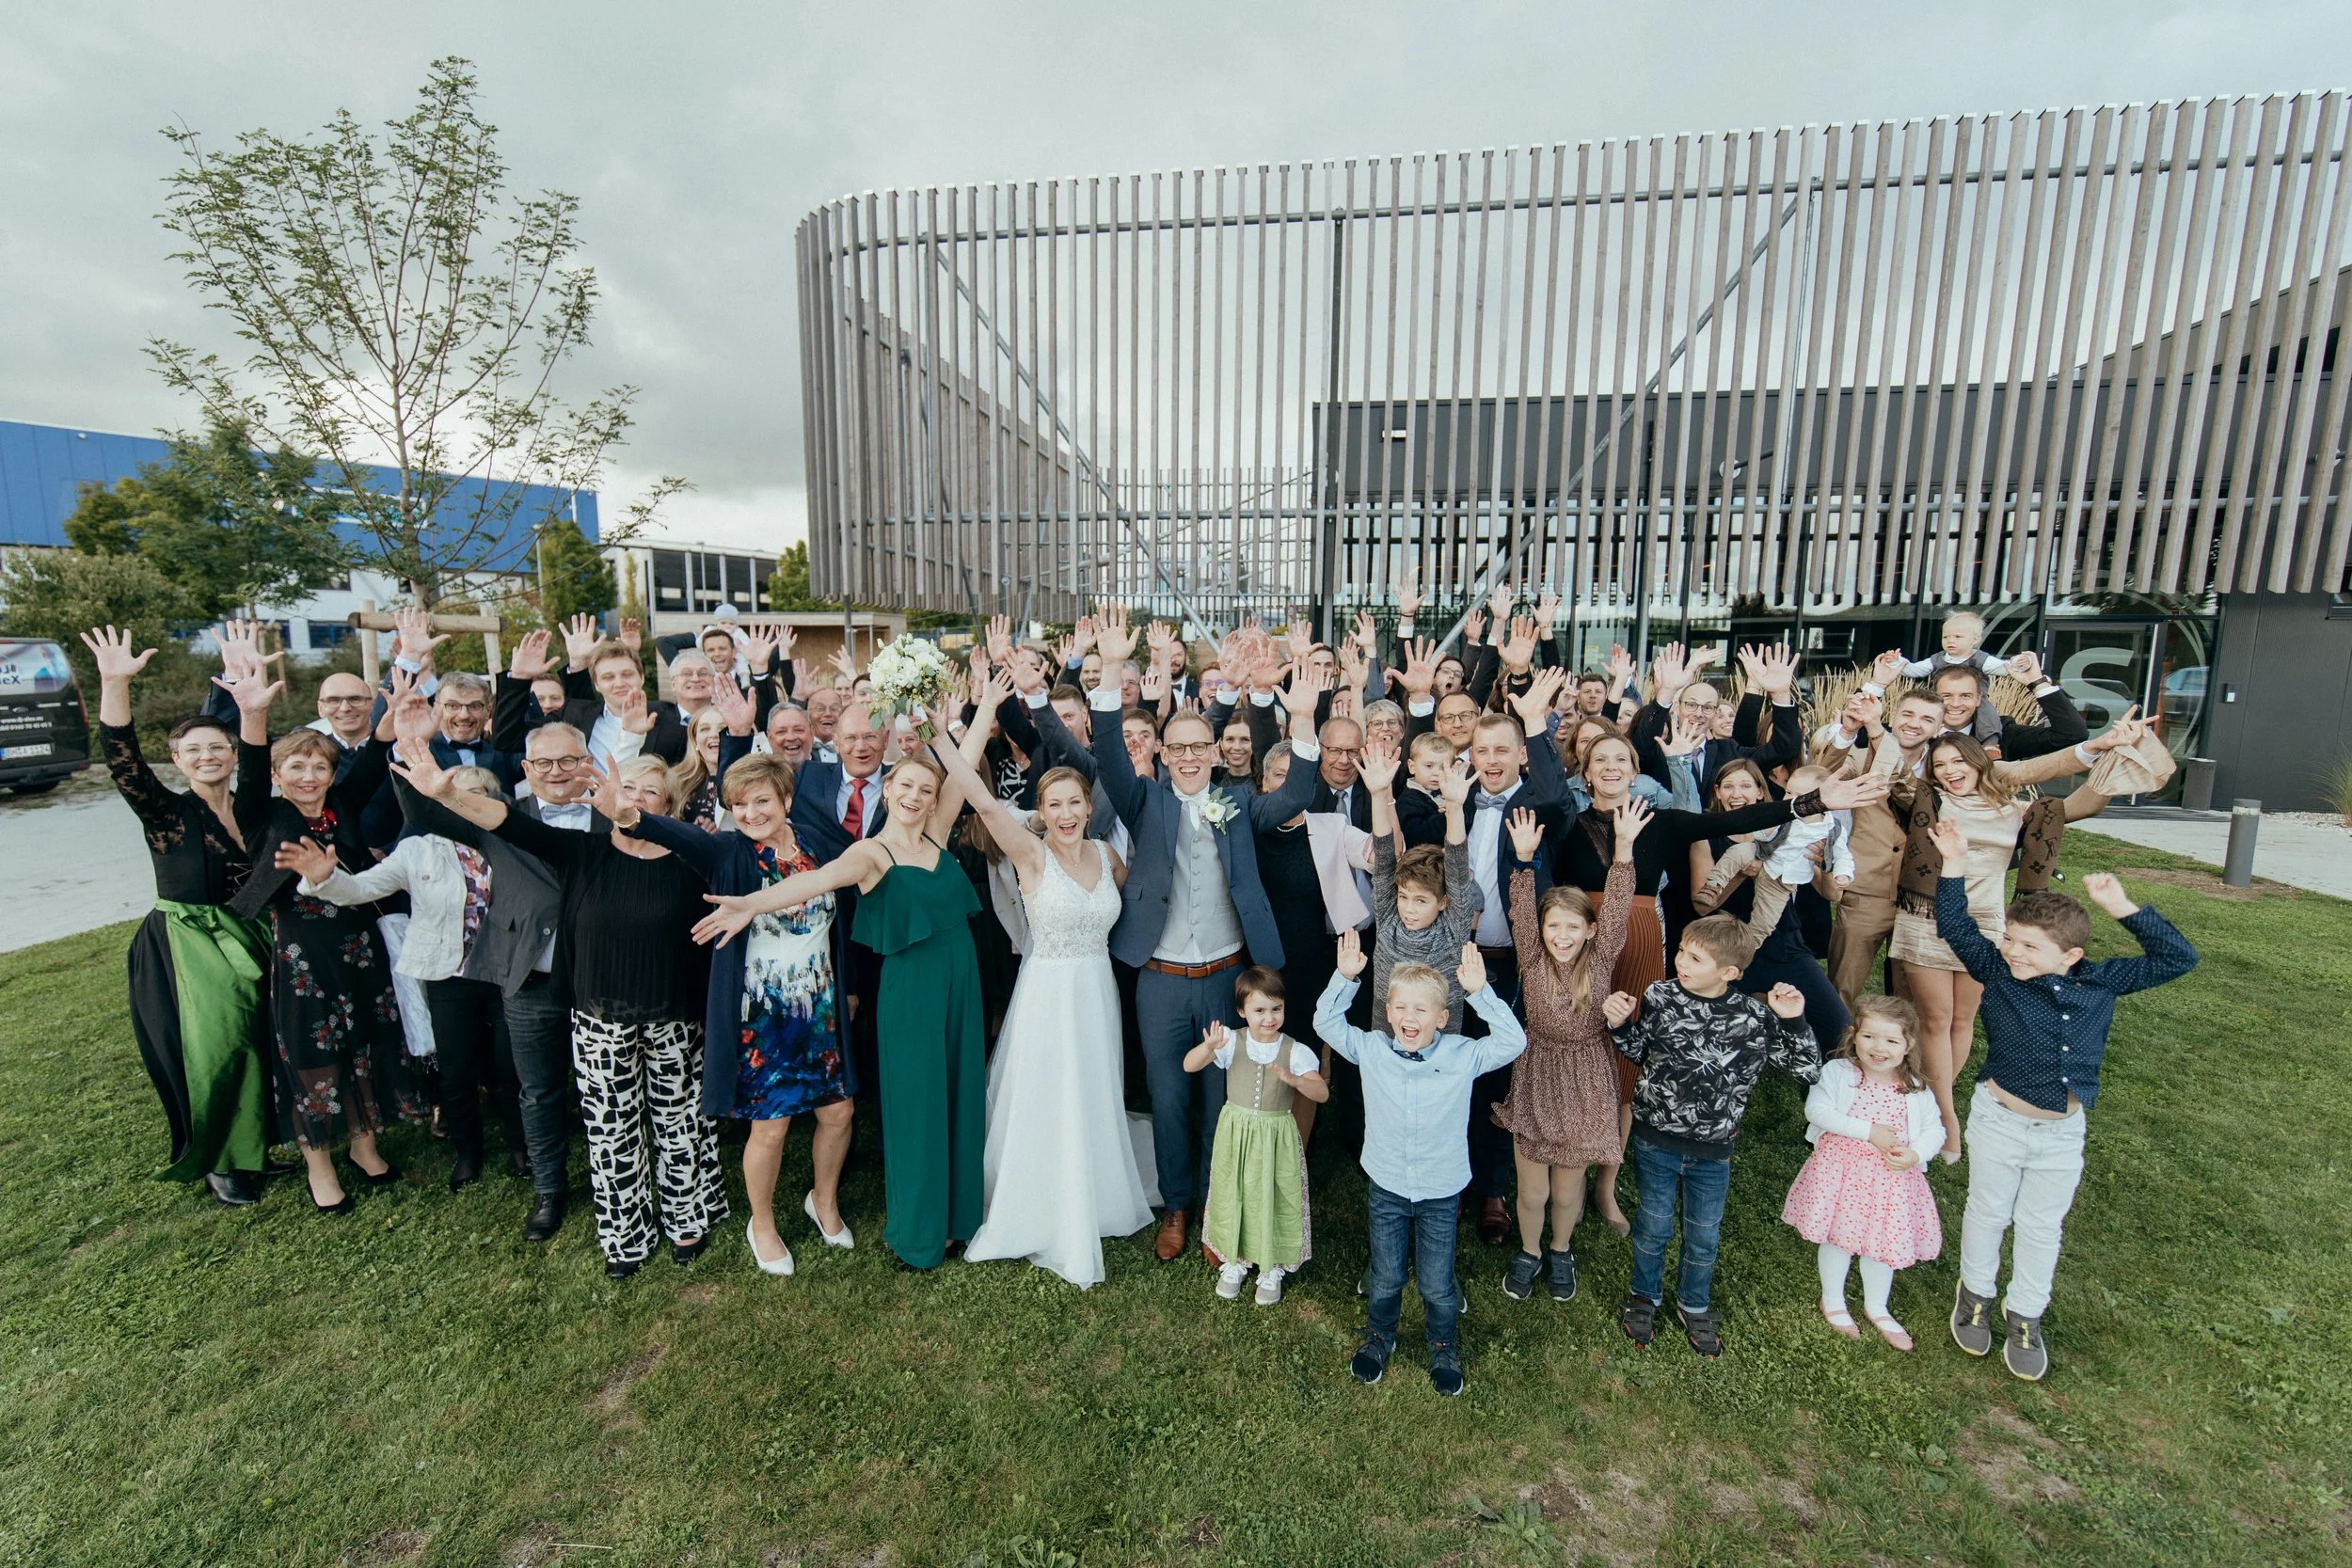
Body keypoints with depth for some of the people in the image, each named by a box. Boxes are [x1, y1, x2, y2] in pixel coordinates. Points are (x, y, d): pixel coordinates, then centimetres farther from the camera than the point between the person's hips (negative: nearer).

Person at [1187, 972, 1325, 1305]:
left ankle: (1271, 1270, 33)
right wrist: (1209, 1046, -38)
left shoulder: (1294, 1051, -12)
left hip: (1276, 1137, -1)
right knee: (1233, 1196, 15)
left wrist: (1294, 1079, -39)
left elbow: (1322, 1092, -20)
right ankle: (1234, 1262, 38)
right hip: (1236, 1134, 1)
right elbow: (1189, 1066, -18)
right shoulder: (1231, 1043, -10)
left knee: (1274, 1200, 10)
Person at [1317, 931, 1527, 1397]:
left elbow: (1513, 1043, -20)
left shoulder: (1462, 1055, -14)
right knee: (1386, 1276, 17)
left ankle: (1444, 1347, 41)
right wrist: (1344, 977, -20)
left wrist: (1480, 993, -30)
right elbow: (1326, 1023, -7)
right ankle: (1379, 1336, 45)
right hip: (1386, 1187, 1)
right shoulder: (1370, 1050, -11)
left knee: (1437, 1282, 13)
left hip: (1441, 1192, -1)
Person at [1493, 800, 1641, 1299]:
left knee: (1567, 1191, 14)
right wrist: (1524, 858, -32)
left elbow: (1617, 909, -18)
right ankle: (1529, 1253, 38)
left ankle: (1560, 1251, 43)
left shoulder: (1600, 962, -8)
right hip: (1536, 1079, 0)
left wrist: (1624, 847, -29)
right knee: (1532, 1190, 9)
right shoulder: (1534, 961, -8)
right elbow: (1521, 914, -19)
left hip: (1584, 1086, 0)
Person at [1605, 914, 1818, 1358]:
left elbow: (1807, 1071, -7)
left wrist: (1792, 1021, -21)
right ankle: (1644, 1296, 42)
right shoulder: (1660, 997, -15)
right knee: (1654, 1226, 16)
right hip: (1656, 1139, -1)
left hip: (1712, 1151, 1)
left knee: (1704, 1234, 20)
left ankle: (1694, 1305, 46)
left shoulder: (1754, 1016, -15)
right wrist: (1620, 1025, -16)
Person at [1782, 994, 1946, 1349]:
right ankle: (1832, 1299, 35)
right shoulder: (1837, 1071, -12)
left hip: (1890, 1177, 3)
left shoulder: (1916, 1088, -3)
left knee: (1881, 1240, 16)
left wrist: (1915, 1154, -19)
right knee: (1837, 1235, 11)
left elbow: (1935, 1130, 1)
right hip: (1840, 1169, -2)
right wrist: (1868, 1131, -25)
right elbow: (1816, 1110, -22)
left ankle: (1876, 1307, 42)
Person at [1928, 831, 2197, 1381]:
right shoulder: (1998, 972, -11)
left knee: (2041, 1227, 16)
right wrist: (1955, 863, -22)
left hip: (2062, 1133, 2)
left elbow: (2177, 957, -1)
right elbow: (1956, 927, -15)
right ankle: (1976, 1292, 37)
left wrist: (2123, 908, -11)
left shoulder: (2102, 982, -5)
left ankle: (2025, 1315, 35)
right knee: (1988, 1212, 15)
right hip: (1999, 1120, -2)